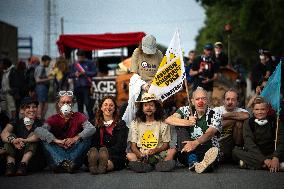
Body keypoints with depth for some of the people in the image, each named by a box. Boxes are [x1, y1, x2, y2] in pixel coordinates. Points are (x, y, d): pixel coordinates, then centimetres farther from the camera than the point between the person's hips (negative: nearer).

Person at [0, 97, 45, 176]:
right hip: (16, 158, 1)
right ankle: (10, 164, -36)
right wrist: (13, 140, -37)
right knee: (10, 136, -14)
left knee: (33, 134, -19)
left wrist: (25, 140, -38)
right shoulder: (16, 123, 8)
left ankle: (23, 165, -38)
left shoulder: (40, 124, 5)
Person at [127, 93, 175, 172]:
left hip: (158, 155, 0)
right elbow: (133, 146, 6)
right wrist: (140, 154, -17)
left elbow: (166, 145, 8)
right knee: (129, 155, -31)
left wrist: (155, 150, -15)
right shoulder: (135, 123, 11)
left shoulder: (162, 124, 9)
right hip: (140, 155, 0)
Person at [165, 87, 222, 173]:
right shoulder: (186, 110, 8)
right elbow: (168, 120, -9)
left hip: (206, 151, -2)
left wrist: (196, 142, -40)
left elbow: (209, 134, -19)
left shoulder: (215, 116, 1)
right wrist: (187, 122, -25)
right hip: (186, 153, 2)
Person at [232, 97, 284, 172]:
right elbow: (249, 143, -12)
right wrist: (264, 159, -26)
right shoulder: (249, 123, -1)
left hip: (271, 154, 0)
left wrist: (276, 158, -29)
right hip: (254, 154, 0)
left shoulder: (274, 122, 0)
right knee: (236, 151, -27)